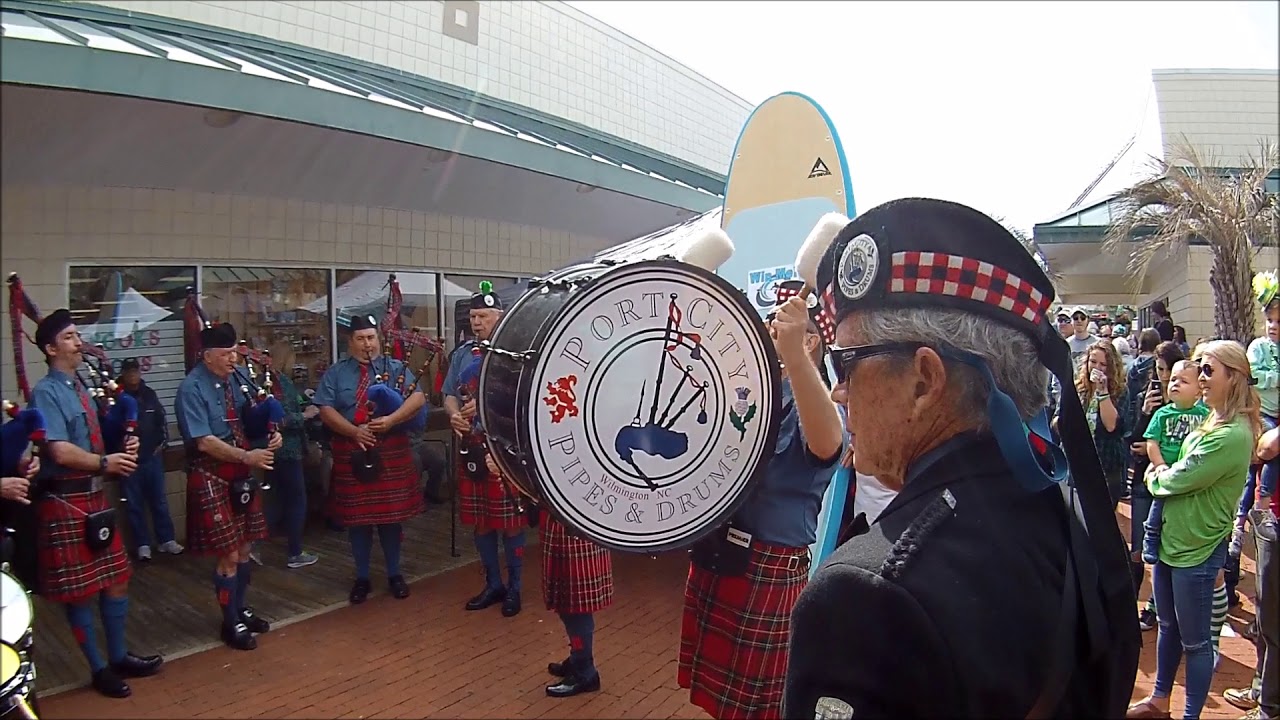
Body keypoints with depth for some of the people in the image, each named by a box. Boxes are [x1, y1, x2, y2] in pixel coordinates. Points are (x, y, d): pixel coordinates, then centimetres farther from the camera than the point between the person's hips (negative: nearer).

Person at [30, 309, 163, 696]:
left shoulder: (81, 389, 11)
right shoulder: (46, 393, -14)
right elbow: (62, 452, -23)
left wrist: (123, 449, -5)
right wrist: (106, 462, -12)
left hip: (95, 496, 9)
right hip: (65, 502, -8)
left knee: (116, 577, 15)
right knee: (79, 590, 5)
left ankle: (119, 656, 29)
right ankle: (99, 668, 18)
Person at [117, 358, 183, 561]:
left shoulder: (149, 394, 4)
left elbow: (161, 419, 12)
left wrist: (162, 443, 5)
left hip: (152, 457, 4)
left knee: (159, 500, 10)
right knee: (135, 504, 6)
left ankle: (166, 540, 18)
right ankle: (143, 544, 14)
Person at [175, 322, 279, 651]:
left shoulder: (235, 380, 3)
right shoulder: (191, 389, -15)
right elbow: (204, 442, -19)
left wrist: (271, 435, -6)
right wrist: (247, 456, -23)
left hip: (241, 475, 6)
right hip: (212, 479, -6)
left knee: (244, 549, 16)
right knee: (228, 556, 0)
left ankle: (241, 609, 34)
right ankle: (231, 623, 17)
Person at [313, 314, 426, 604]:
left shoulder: (397, 368, 5)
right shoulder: (335, 373, 6)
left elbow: (418, 398, -9)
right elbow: (326, 410, -3)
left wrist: (390, 420, -23)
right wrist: (355, 431, -18)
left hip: (391, 452, 0)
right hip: (351, 454, 1)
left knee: (392, 515, 7)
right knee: (357, 517, 8)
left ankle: (394, 574, 22)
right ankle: (362, 577, 22)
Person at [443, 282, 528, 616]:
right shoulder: (462, 353, 12)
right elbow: (450, 395, 13)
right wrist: (454, 415, -8)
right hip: (471, 446, 6)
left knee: (511, 520, 1)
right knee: (479, 520, 12)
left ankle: (514, 588, 16)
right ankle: (493, 584, 27)